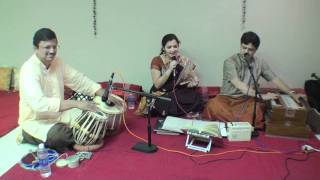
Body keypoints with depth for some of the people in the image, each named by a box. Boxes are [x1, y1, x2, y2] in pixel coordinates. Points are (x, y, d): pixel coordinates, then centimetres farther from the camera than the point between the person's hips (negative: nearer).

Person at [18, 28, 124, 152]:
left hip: (57, 114, 7)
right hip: (35, 121, -7)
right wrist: (76, 103, -40)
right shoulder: (29, 69, -25)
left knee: (91, 115, -6)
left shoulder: (57, 62, -2)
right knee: (59, 135, -35)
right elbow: (39, 104, -37)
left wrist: (104, 94, -10)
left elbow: (78, 80, 3)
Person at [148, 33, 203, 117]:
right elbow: (157, 85, -13)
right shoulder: (157, 61, -4)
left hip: (180, 95, 3)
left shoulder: (184, 61, 3)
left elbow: (195, 81, 4)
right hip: (162, 96, -3)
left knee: (196, 98, -27)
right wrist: (170, 69, -22)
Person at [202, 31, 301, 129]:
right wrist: (261, 96, -24)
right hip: (228, 98, -3)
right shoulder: (230, 62, -10)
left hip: (247, 100, 3)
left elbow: (275, 79, 10)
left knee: (259, 107, -32)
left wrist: (291, 93, 0)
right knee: (213, 105, -36)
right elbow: (238, 84, -21)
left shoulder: (259, 62, 6)